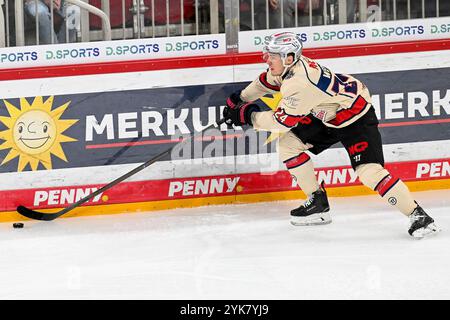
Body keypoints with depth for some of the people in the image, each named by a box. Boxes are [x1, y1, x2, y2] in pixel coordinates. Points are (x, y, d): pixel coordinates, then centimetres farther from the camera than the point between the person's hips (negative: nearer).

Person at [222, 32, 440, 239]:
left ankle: (417, 216, -19)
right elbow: (266, 82, 18)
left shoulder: (299, 83, -33)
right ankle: (318, 203, 13)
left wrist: (249, 116, -13)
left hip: (355, 115, -10)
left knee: (369, 171, -23)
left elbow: (282, 121, -25)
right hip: (327, 115, 10)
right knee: (288, 143, 4)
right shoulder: (289, 65, -5)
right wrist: (239, 99, 20)